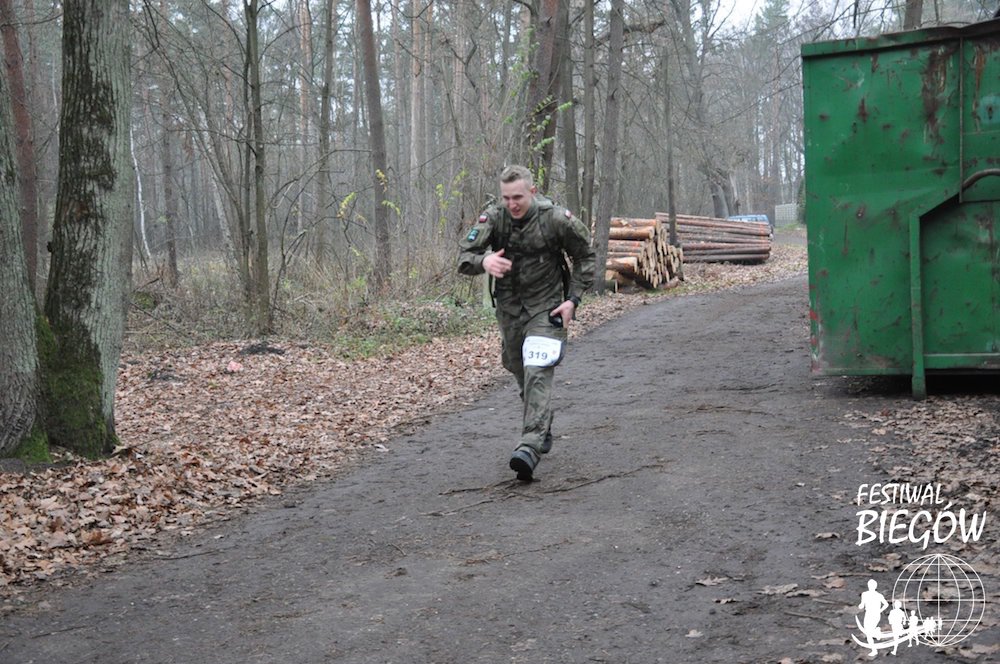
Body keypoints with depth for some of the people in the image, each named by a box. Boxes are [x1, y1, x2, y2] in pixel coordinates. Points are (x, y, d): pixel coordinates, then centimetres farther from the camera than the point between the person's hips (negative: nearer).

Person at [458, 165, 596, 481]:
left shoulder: (556, 219, -15)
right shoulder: (493, 218, -9)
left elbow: (585, 256, 0)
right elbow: (464, 256, -16)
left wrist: (573, 299, -9)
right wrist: (483, 261, -40)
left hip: (546, 307, -4)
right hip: (509, 308, 4)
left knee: (537, 374, -19)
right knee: (521, 373, 15)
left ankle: (530, 447, -28)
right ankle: (542, 431, 38)